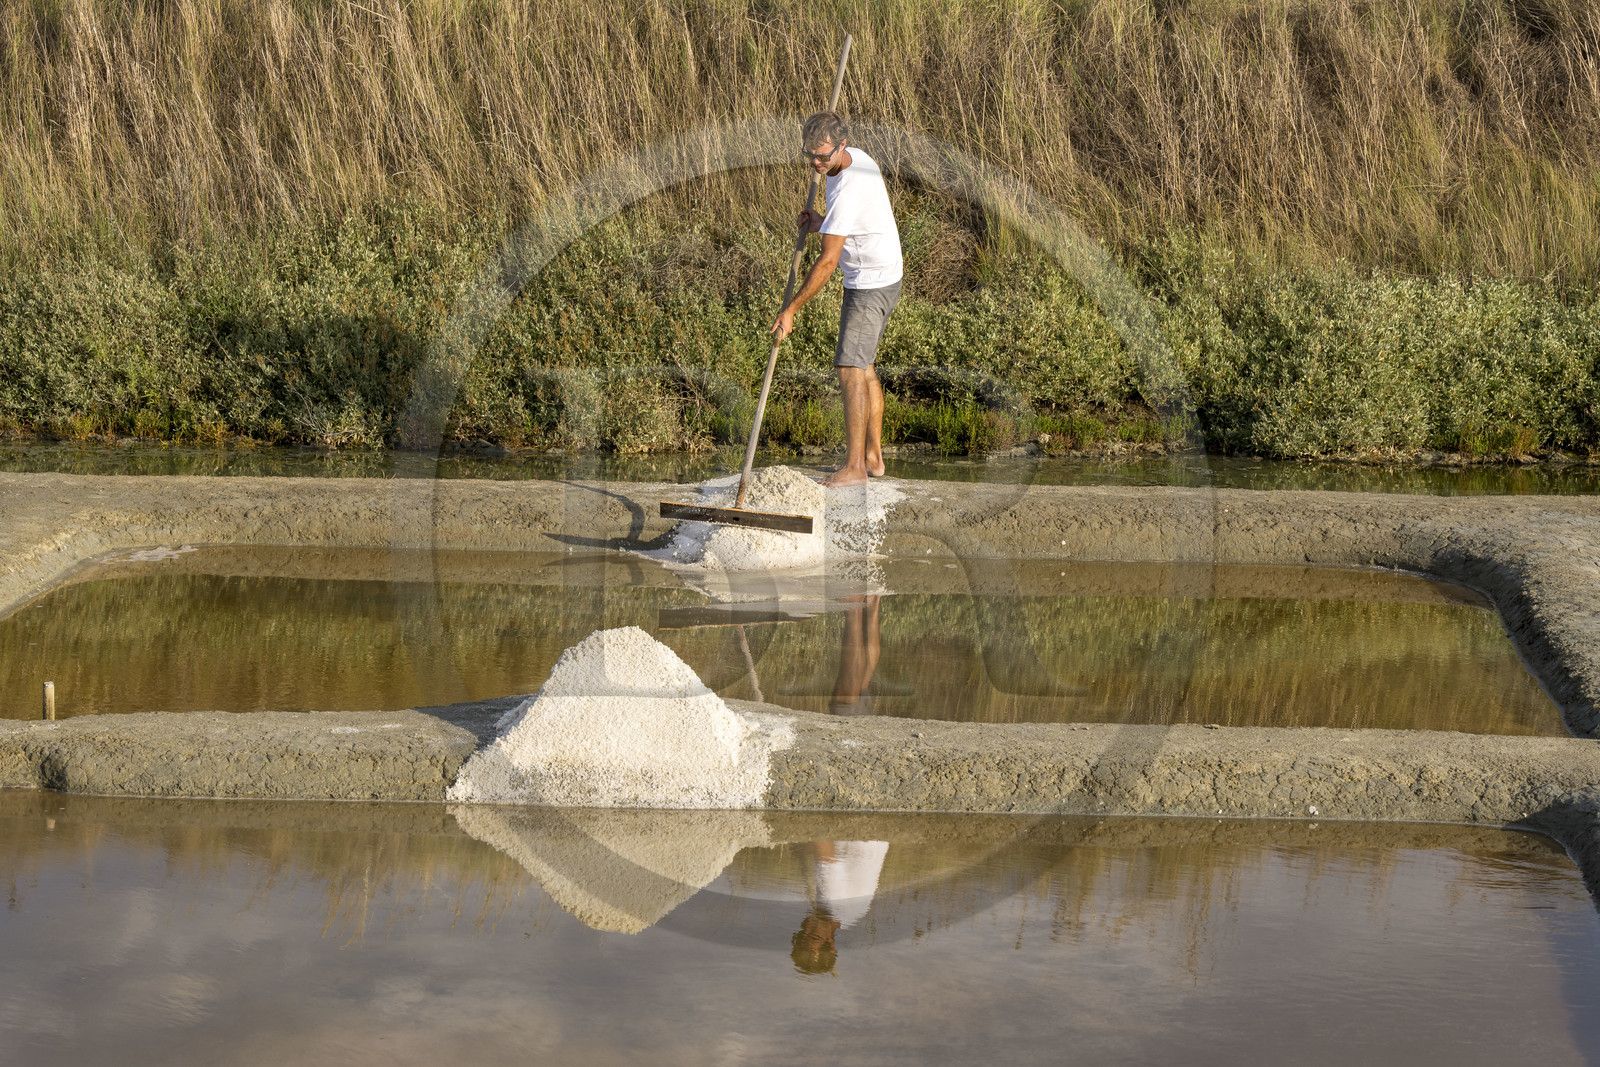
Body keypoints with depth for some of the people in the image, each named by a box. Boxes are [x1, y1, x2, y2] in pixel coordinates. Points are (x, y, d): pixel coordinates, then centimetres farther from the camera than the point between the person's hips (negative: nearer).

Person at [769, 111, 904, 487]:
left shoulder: (847, 192, -27)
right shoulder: (858, 157, 4)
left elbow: (828, 261, -27)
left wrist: (791, 309, -21)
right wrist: (824, 224, 8)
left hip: (871, 284, -11)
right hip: (882, 277, 11)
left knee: (850, 368, -14)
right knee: (864, 366, 16)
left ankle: (854, 466, -17)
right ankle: (874, 456, 23)